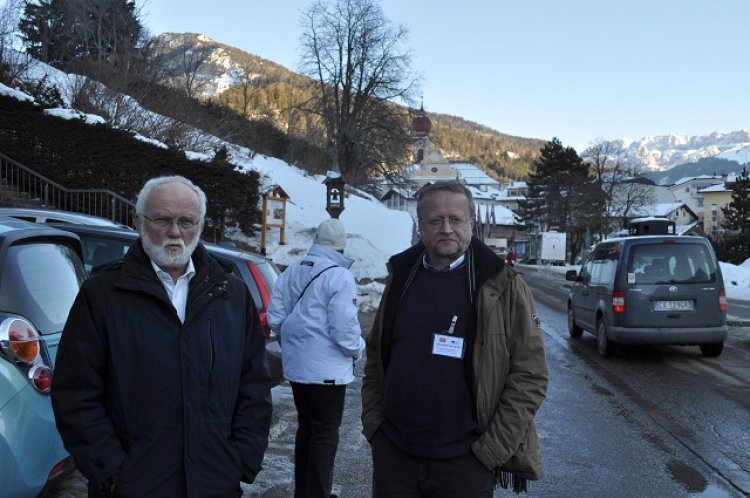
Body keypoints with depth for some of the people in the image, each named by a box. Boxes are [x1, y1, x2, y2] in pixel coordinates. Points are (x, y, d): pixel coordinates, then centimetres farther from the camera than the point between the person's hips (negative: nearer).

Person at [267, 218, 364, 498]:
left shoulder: (291, 273, 4)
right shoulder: (339, 276, -17)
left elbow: (274, 318, 6)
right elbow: (344, 328, -20)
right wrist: (357, 349, -1)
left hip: (295, 366, 7)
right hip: (327, 369, -7)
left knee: (306, 427, 20)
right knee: (325, 434, 5)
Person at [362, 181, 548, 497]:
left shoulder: (503, 287, -9)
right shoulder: (401, 278, 3)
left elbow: (529, 375, -9)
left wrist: (492, 449, -11)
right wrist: (373, 422, 4)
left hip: (465, 461, -3)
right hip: (392, 453, 3)